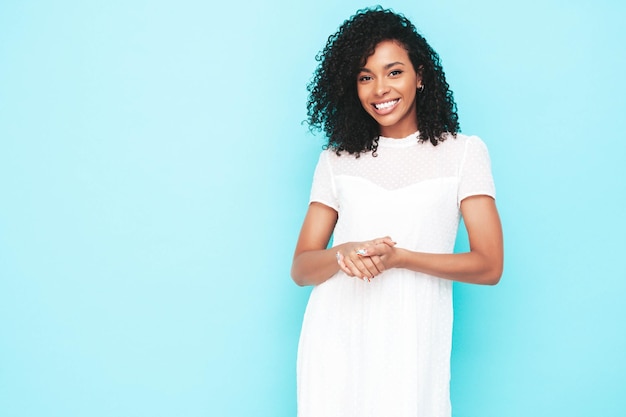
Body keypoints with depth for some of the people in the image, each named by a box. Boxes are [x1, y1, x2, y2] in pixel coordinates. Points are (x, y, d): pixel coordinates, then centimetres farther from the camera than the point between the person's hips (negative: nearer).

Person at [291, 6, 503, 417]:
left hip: (411, 341, -2)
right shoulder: (336, 159, 9)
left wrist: (398, 257, -16)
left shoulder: (464, 152, 3)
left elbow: (489, 266, -4)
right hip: (336, 340, 2)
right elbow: (301, 268, 6)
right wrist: (343, 254, -17)